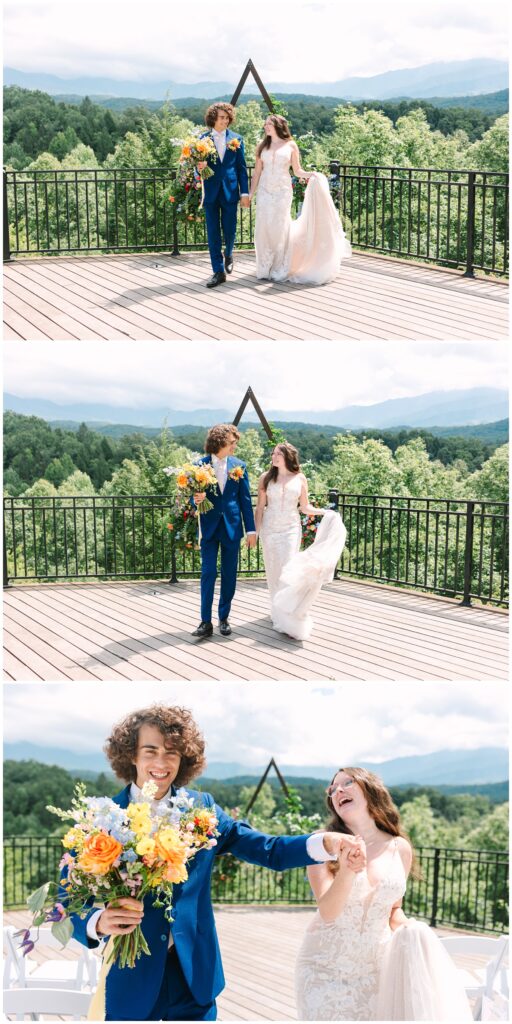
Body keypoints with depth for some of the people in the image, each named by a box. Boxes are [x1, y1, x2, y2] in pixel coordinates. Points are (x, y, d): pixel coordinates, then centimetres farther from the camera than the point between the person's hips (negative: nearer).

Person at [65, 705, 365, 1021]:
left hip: (193, 970, 2)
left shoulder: (201, 808, 3)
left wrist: (326, 843, -21)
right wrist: (98, 922, -27)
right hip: (131, 975, -2)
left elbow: (267, 850, -3)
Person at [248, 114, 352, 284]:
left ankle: (280, 270, -1)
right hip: (264, 192, 2)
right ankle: (265, 268, 7)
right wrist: (251, 193, 6)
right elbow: (257, 172, 11)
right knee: (263, 228, -3)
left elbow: (297, 171, 6)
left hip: (282, 192, -2)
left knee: (280, 228, -7)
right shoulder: (262, 146, 10)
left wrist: (310, 174, -13)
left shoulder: (290, 145, 4)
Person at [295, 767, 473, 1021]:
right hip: (325, 969, -2)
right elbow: (327, 912, -21)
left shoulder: (400, 848, 0)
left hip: (376, 970, 2)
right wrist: (347, 872, -40)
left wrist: (407, 933, -9)